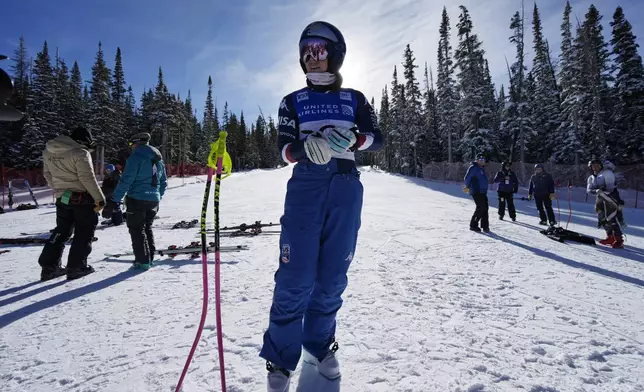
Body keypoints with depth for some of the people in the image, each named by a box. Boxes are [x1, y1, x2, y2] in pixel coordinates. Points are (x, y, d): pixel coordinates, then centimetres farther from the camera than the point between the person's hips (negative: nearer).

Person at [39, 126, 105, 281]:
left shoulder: (48, 151, 10)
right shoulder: (80, 152, -16)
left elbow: (48, 175, 17)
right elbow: (88, 178, -19)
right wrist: (99, 198, -13)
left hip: (62, 198, 7)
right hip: (82, 198, -7)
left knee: (61, 231, 17)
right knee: (84, 232, 4)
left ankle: (49, 266, 17)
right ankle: (76, 267, 5)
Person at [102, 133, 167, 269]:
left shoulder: (136, 157, -11)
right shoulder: (159, 160, 13)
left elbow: (125, 181, -18)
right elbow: (163, 183, 18)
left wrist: (113, 201, -16)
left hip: (137, 200, -7)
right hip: (153, 201, 7)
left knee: (137, 230, 4)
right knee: (147, 228, 20)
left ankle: (143, 261, 4)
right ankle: (150, 257, 23)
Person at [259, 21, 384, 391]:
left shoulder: (354, 98, 14)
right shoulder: (293, 101, 12)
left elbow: (377, 137, 2)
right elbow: (285, 148, 0)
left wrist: (352, 139, -20)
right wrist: (308, 147, -23)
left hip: (346, 189, 1)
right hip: (305, 187, -1)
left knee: (333, 276, 5)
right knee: (296, 276, -8)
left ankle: (320, 346, 25)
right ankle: (281, 359, 8)